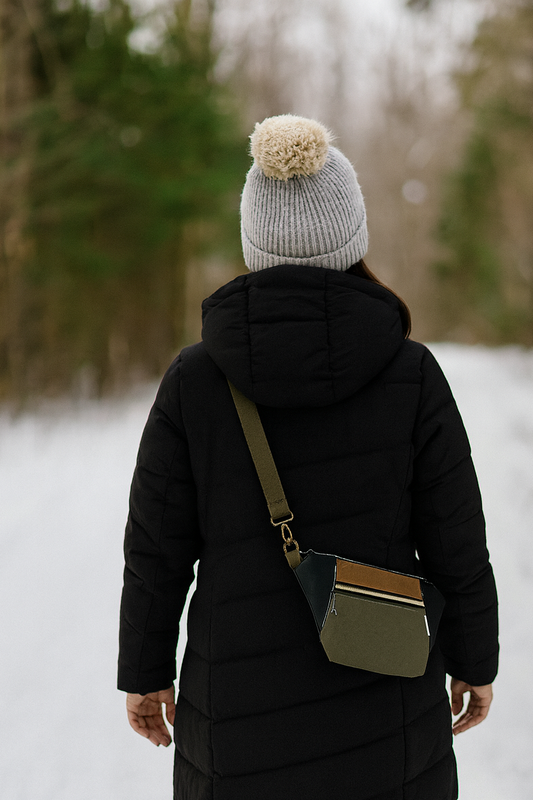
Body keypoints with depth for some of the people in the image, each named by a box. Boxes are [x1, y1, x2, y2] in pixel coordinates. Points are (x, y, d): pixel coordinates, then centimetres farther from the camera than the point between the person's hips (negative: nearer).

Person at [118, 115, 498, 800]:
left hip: (242, 703, 1)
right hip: (384, 708, 0)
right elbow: (454, 544, -7)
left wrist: (144, 672, 8)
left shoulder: (195, 379, -12)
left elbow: (157, 550, -6)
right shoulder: (410, 374, -13)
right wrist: (475, 660, 8)